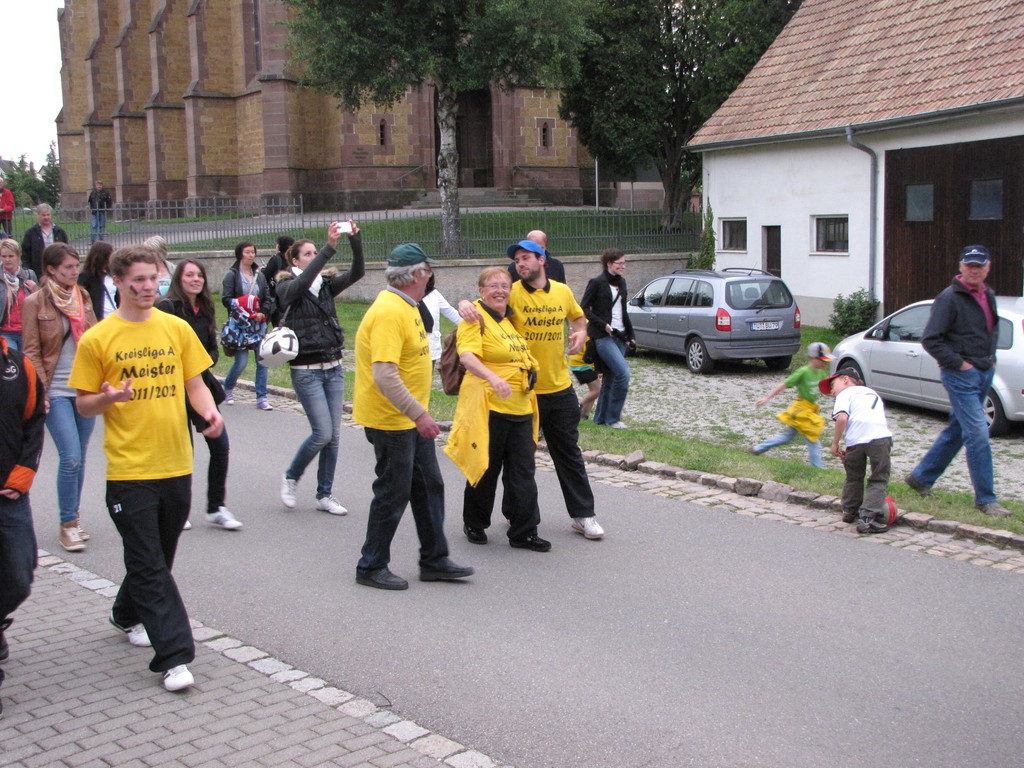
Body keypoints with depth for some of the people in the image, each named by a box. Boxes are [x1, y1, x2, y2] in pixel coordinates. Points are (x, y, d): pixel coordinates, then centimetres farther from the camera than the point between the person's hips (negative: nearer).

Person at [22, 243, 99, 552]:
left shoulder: (83, 297, 9)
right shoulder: (35, 303, -5)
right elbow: (31, 352, -4)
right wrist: (40, 391, -11)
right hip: (57, 392, -5)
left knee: (79, 457, 10)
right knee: (71, 457, -11)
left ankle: (73, 518, 23)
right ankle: (68, 524, 1)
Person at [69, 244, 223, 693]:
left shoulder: (177, 328, 6)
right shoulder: (97, 339, -4)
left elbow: (194, 384, 10)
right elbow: (84, 404, 1)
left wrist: (211, 412, -11)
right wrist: (107, 398, -21)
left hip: (176, 464, 4)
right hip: (129, 468, -4)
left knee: (157, 557, 18)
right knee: (149, 565, -4)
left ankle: (128, 615, 44)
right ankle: (174, 656, -2)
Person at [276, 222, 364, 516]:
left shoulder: (326, 284, 9)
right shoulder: (287, 287, -5)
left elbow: (357, 272, -5)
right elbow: (304, 280, -27)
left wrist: (356, 241, -22)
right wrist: (330, 247, -34)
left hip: (333, 367, 5)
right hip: (306, 370, -5)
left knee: (333, 435, 5)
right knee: (322, 433, -10)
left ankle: (325, 495, 16)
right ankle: (291, 477, 15)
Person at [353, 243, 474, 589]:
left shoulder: (406, 305, 10)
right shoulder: (389, 312, -23)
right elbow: (384, 375, -30)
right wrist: (419, 414, -30)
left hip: (411, 418, 10)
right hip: (390, 420, -10)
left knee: (429, 486, 14)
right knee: (393, 493, 0)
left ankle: (434, 560, 25)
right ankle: (371, 567, 15)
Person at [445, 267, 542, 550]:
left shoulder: (511, 319, 15)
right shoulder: (476, 318, -11)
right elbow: (467, 356, -28)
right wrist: (493, 378, -42)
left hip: (521, 408, 7)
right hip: (488, 407, -7)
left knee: (523, 472, 6)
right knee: (486, 469, 5)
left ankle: (524, 533, 13)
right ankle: (474, 524, 25)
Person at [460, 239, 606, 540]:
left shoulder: (562, 291, 5)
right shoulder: (512, 293, -7)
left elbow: (578, 316, 23)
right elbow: (483, 304, -10)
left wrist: (580, 333, 2)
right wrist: (465, 304, -33)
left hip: (560, 388, 3)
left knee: (569, 453, 11)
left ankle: (583, 515, 18)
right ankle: (515, 513, 23)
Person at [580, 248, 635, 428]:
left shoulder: (621, 282, 14)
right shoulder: (597, 283, -7)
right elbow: (584, 308, -8)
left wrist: (630, 334, 18)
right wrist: (603, 325, -15)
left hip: (620, 336, 8)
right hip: (603, 337, -7)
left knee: (610, 377, 8)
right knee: (623, 372, -19)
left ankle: (601, 418, 18)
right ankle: (613, 417, -9)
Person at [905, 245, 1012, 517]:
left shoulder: (989, 296, 12)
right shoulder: (949, 298, -13)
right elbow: (930, 339, -15)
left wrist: (991, 359, 13)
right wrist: (958, 363, -16)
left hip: (984, 373, 8)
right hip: (960, 375, -8)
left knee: (956, 431, 14)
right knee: (977, 433, -11)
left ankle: (921, 477, 27)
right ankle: (985, 498, -4)